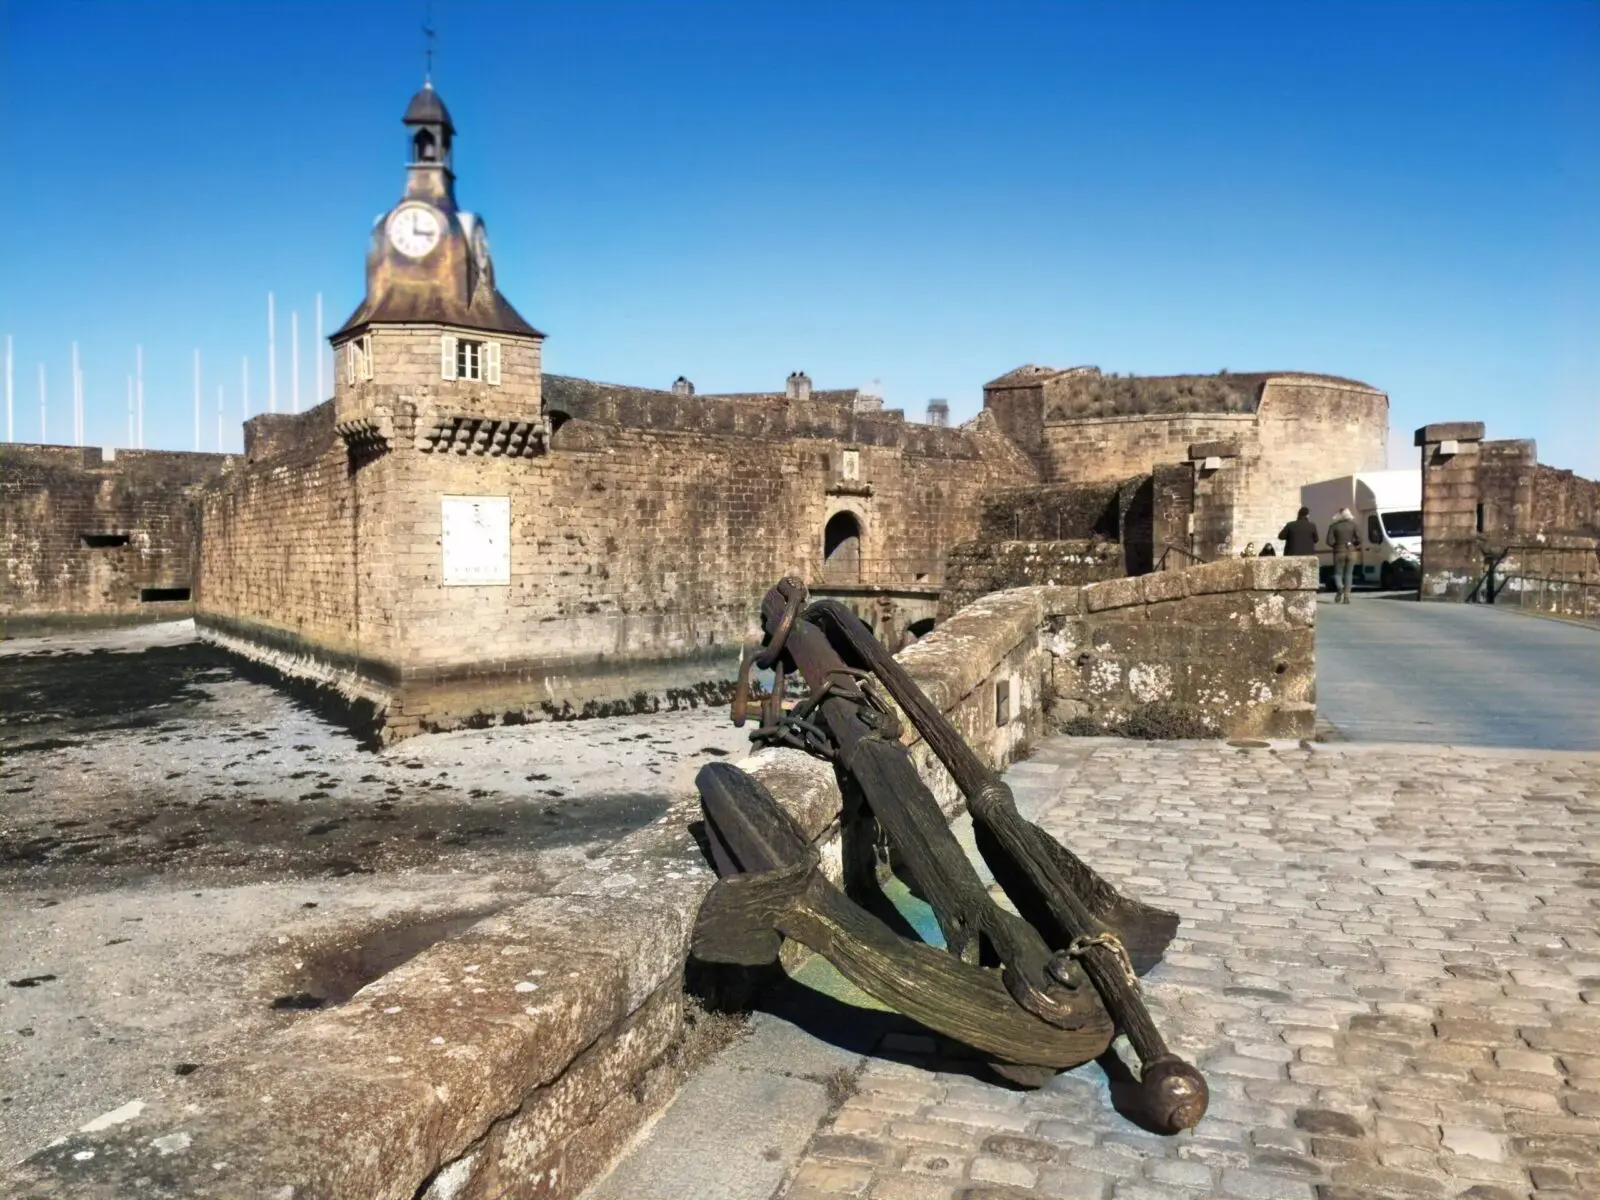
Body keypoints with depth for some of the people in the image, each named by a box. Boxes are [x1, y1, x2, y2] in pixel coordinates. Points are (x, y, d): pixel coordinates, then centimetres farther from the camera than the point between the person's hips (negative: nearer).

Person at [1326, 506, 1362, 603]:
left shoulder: (1333, 526, -2)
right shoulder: (1353, 524, 1)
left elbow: (1329, 541, -9)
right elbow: (1359, 539, -6)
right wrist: (1354, 546, 12)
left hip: (1339, 552, -2)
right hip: (1351, 552, 2)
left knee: (1338, 573, 10)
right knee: (1348, 575, 9)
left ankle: (1340, 587, -22)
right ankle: (1346, 596, 0)